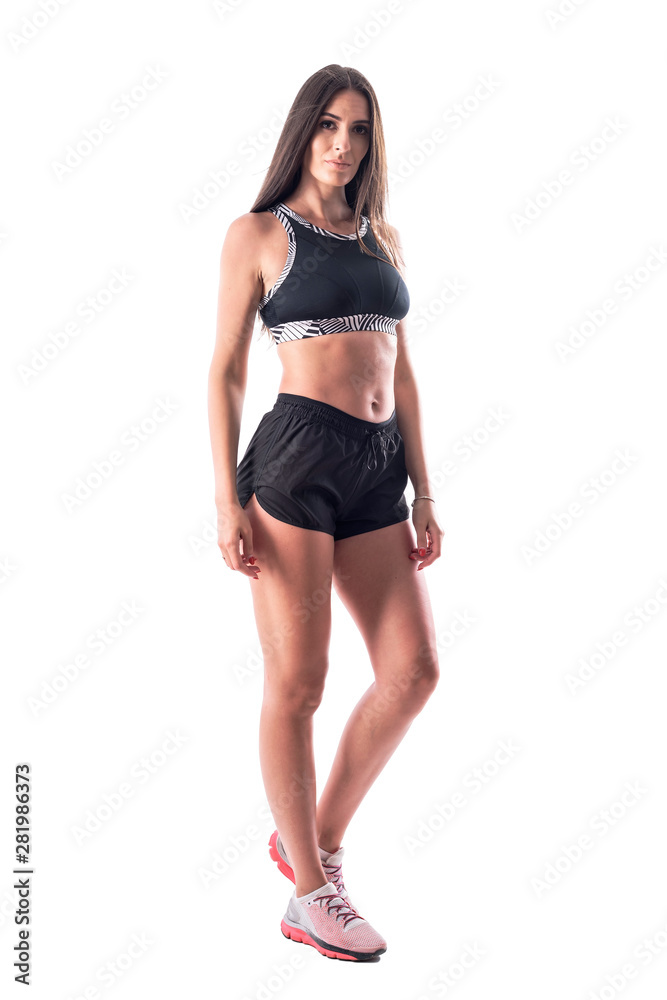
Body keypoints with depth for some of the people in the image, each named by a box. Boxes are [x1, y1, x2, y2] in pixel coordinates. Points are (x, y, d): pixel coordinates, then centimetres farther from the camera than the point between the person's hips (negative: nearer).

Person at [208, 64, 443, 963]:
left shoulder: (384, 235, 18)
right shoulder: (258, 233, 3)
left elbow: (402, 372, 17)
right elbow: (227, 371, -1)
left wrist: (424, 492, 11)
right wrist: (227, 500, -9)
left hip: (380, 468, 6)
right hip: (297, 457, -6)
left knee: (414, 670, 3)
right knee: (297, 680, -1)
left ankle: (316, 838, 22)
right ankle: (310, 895, 13)